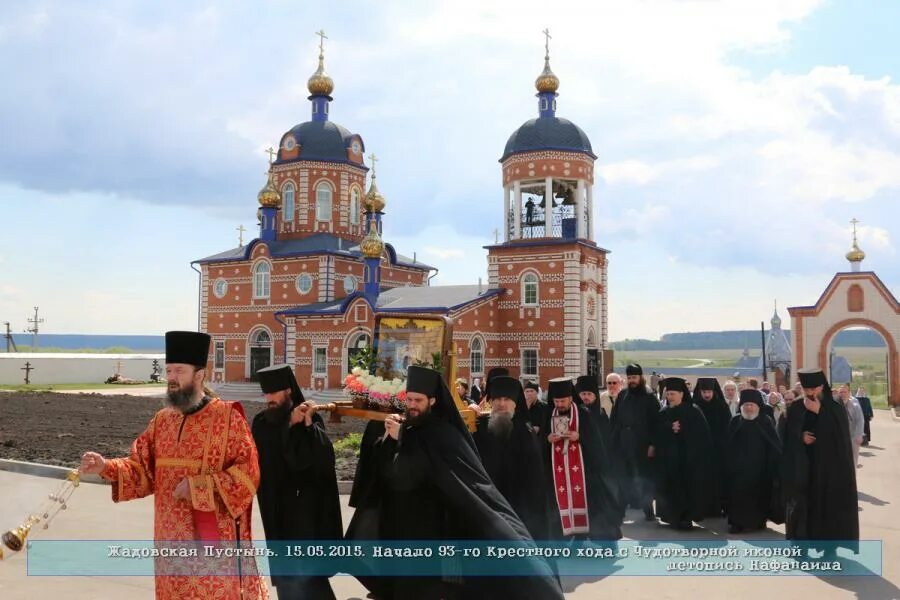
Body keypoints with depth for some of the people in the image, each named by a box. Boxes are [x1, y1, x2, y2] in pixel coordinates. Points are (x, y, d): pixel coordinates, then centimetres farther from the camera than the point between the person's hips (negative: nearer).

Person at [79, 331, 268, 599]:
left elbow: (247, 473, -15)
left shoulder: (228, 417, -11)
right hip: (172, 539, 6)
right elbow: (142, 469, 9)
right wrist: (106, 467, -9)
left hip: (215, 539, -5)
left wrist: (197, 486, -20)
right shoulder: (161, 420, 8)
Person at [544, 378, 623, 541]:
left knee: (581, 498, -2)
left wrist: (579, 437, -20)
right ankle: (562, 533, 8)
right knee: (560, 500, 2)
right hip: (556, 468, 3)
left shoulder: (584, 414, -4)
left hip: (581, 466, -3)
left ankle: (582, 534, 5)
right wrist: (547, 439, -9)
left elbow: (596, 439, -5)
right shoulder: (548, 416, 6)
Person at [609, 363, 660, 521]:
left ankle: (647, 508, 9)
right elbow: (614, 420, 10)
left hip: (643, 445, -3)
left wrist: (653, 444, -12)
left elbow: (655, 422, -6)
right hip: (623, 444, 3)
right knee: (625, 478, 5)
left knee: (645, 478, 2)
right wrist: (613, 440, 3)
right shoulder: (622, 396, 9)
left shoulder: (649, 397, -1)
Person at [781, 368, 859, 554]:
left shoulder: (835, 408, -3)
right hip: (802, 465, 2)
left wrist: (819, 412, -20)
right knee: (802, 505, 2)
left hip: (829, 465, -2)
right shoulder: (795, 408, 3)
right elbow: (788, 435, 7)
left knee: (828, 505, 0)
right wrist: (800, 437, -14)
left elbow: (838, 435, -16)